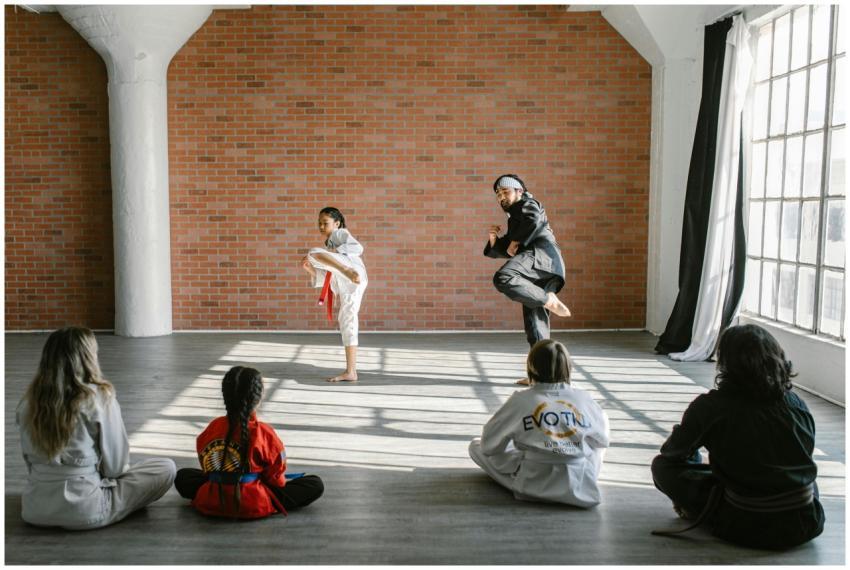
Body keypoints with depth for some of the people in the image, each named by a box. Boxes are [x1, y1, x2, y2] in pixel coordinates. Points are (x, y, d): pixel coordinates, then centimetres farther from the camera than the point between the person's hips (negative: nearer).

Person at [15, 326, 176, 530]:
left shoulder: (29, 401, -1)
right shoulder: (100, 398, -15)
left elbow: (29, 459, 6)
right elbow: (115, 464, -10)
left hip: (33, 509, 6)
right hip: (83, 512, -6)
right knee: (166, 468, 3)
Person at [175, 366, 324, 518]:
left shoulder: (213, 427, -2)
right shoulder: (264, 433, -15)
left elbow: (207, 468, 10)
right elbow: (276, 479, -5)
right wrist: (281, 481, 18)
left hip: (211, 503, 4)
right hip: (254, 506, -4)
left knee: (182, 476, 32)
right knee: (315, 484, -1)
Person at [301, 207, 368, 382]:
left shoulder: (340, 233, 16)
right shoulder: (330, 244, 38)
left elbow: (357, 248, -5)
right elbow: (325, 278, 31)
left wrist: (330, 253, -10)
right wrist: (310, 269, 14)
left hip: (352, 267, -8)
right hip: (346, 285, 8)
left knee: (314, 253, -22)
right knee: (347, 326, 8)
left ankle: (349, 272, -40)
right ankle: (350, 372, 11)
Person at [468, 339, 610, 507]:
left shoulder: (521, 399, -9)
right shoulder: (584, 399, -3)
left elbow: (488, 443, -1)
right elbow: (603, 439, 13)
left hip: (533, 485, 1)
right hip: (582, 486, -1)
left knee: (476, 446, 12)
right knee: (598, 443, 29)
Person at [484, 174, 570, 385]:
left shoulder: (526, 203, 13)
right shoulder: (515, 218, 37)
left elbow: (534, 219, -12)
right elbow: (502, 250, 33)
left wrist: (516, 241, -5)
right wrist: (495, 239, 15)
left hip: (541, 251, -9)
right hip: (539, 272, 9)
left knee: (502, 278, -33)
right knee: (534, 319, 5)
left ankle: (550, 301, -24)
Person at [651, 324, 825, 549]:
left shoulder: (710, 407, -11)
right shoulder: (796, 404, -1)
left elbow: (672, 452, 4)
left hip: (746, 528, -4)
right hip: (806, 525, 5)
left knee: (662, 465, 8)